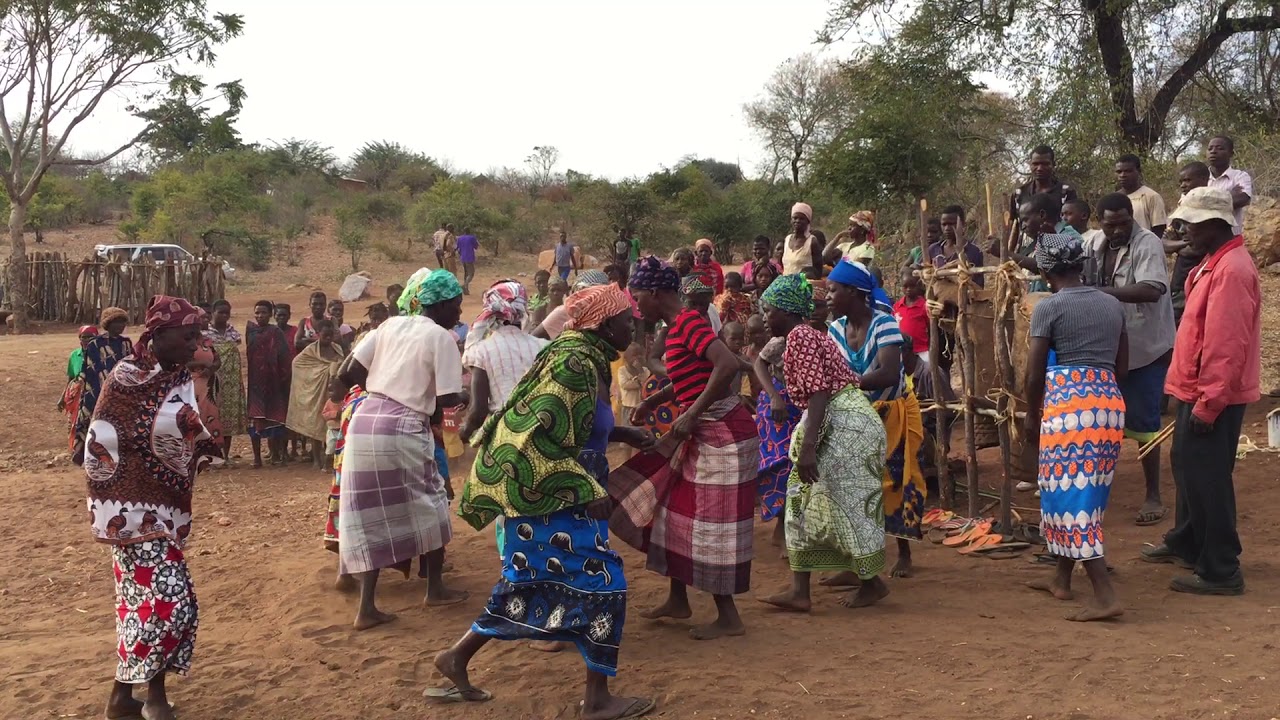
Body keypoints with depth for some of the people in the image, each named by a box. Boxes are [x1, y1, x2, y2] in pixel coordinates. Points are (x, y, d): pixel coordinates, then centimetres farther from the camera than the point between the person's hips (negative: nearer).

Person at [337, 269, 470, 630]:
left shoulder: (391, 325, 12)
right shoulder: (441, 337, -4)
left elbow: (349, 374, 8)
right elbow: (446, 399, -8)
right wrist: (466, 396, 14)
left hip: (364, 420, 5)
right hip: (403, 428, -5)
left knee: (371, 515, 10)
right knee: (428, 505, 17)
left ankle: (367, 606, 8)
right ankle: (435, 589, 28)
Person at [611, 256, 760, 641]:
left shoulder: (688, 321, -17)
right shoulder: (677, 326, 12)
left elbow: (728, 364, -30)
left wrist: (691, 415, -26)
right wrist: (650, 403, 19)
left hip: (724, 435, -10)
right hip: (702, 435, 10)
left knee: (711, 523, -3)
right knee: (677, 510, 15)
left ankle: (729, 618, 9)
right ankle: (678, 600, 28)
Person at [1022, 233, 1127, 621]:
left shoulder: (1048, 307, -7)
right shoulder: (1113, 304, 11)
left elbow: (1034, 374, -5)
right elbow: (1121, 366, 16)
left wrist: (1032, 415, 10)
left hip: (1067, 404, -7)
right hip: (1110, 402, 7)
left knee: (1070, 499, -3)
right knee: (1087, 494, 17)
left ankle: (1106, 596, -10)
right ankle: (1061, 578, 30)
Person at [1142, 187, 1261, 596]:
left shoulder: (1231, 270, -20)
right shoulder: (1214, 264, 12)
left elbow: (1226, 345, -25)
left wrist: (1207, 404, -23)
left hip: (1213, 397, -10)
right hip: (1198, 391, 10)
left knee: (1206, 477, -4)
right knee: (1187, 466, 21)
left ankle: (1221, 572, 5)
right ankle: (1186, 543, 38)